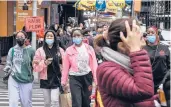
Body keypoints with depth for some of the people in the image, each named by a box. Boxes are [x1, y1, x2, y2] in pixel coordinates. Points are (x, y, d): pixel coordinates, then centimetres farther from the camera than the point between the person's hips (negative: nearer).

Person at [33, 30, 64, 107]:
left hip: (56, 79, -1)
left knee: (55, 101, -12)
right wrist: (44, 63, -17)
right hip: (45, 80, 1)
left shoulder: (60, 50, 6)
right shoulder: (40, 51, 3)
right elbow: (35, 67, 0)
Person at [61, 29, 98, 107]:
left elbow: (94, 64, 1)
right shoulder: (69, 50, -1)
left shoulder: (89, 48, 1)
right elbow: (66, 67, 2)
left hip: (87, 77, 2)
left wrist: (96, 80, -3)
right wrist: (63, 81, 3)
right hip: (74, 78, -2)